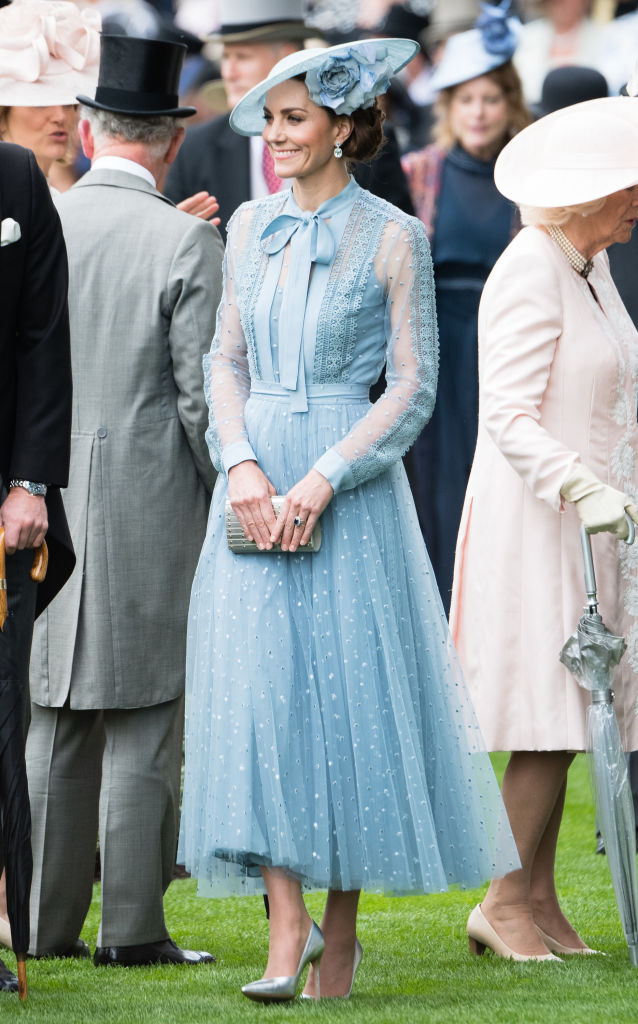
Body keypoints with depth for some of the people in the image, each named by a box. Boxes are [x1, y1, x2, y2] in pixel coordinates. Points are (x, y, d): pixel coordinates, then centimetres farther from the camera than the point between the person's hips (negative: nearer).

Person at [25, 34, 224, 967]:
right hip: (151, 505, -4)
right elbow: (203, 396, -11)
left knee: (54, 723, 11)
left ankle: (49, 922, 14)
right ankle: (133, 929, 0)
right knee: (142, 725, 0)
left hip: (46, 500, 4)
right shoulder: (187, 242, -9)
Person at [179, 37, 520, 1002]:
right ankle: (288, 922, -7)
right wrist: (241, 464, -7)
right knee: (257, 689, -6)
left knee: (350, 689, -1)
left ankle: (342, 924, 11)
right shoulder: (251, 228, 11)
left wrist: (324, 479, -15)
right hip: (256, 481, 4)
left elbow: (414, 385, -5)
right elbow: (225, 360, 11)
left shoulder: (391, 237, -3)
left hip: (350, 483, -4)